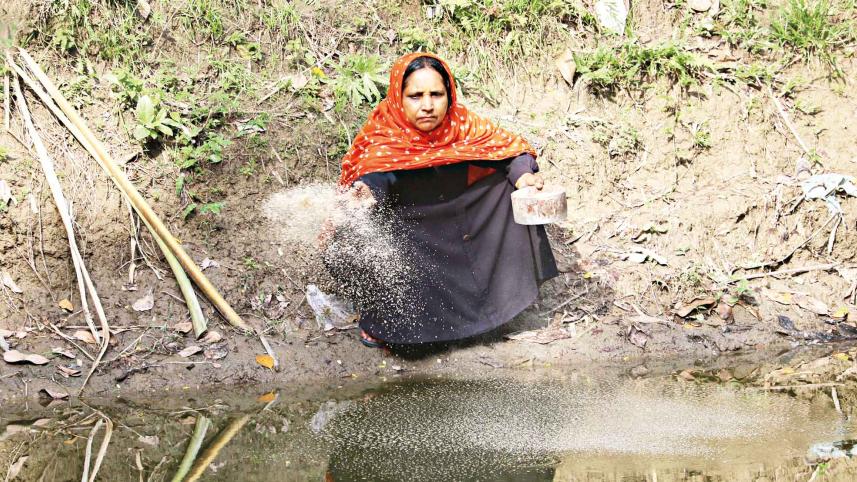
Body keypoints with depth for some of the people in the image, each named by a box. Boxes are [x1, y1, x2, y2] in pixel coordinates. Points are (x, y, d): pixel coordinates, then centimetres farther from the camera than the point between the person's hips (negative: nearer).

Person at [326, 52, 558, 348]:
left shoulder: (461, 126, -15)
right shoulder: (382, 139, -25)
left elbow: (511, 147, -9)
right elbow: (374, 179, -42)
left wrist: (524, 175, -30)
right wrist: (365, 196, -65)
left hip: (454, 227, 4)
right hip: (401, 225, -4)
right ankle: (377, 319, 1)